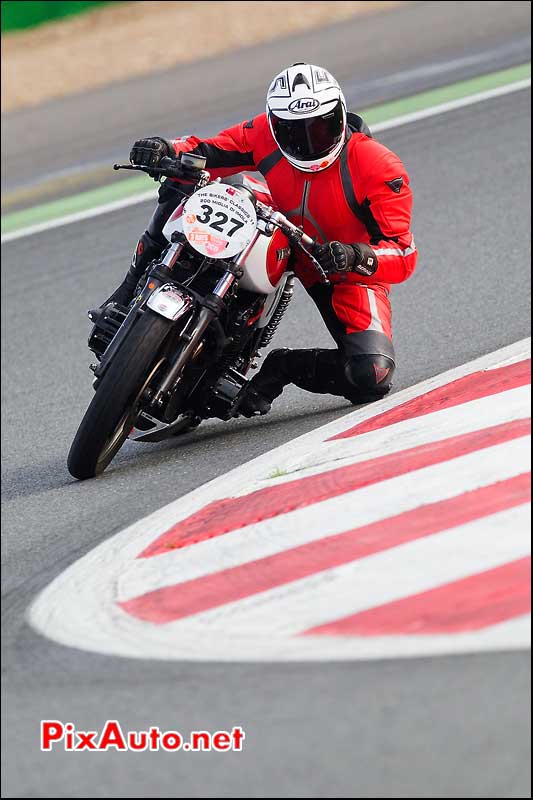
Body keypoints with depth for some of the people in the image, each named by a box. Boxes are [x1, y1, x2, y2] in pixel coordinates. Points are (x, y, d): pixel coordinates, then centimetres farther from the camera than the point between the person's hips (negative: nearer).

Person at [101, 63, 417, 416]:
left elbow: (404, 256, -28)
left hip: (349, 268, -2)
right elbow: (206, 152, -9)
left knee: (372, 378, -27)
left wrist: (357, 257, -50)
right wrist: (168, 150, -34)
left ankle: (282, 368, -1)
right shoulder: (266, 133, -18)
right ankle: (134, 290, -12)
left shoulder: (380, 168, -27)